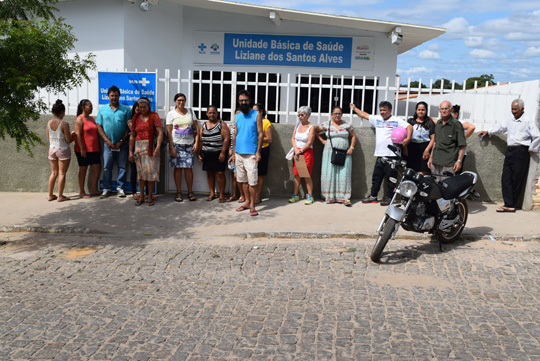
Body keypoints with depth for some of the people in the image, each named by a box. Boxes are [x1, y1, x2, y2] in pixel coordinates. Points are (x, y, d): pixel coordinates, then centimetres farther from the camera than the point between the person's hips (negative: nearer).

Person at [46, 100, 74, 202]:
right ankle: (60, 196, 5)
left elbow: (49, 137, 10)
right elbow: (68, 140, -15)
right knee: (62, 173, 2)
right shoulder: (64, 124, -17)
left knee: (54, 173, 15)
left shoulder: (49, 123, 1)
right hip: (63, 150, -6)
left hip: (52, 149, 6)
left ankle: (50, 195, 19)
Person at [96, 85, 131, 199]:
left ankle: (120, 188, 14)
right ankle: (106, 189, 12)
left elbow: (129, 127, -1)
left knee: (122, 166, 4)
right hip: (108, 144, 1)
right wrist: (107, 140, -7)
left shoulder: (126, 109, 2)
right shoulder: (103, 109, 7)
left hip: (122, 144, -1)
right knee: (107, 167, 3)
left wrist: (121, 141, -8)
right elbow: (99, 126, 5)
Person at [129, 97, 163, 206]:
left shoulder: (154, 116, 0)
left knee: (151, 171, -2)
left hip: (151, 147, -3)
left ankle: (150, 197, 8)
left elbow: (160, 133, -9)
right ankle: (141, 196, 14)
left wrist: (158, 147, -21)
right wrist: (130, 151, 7)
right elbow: (132, 136, 12)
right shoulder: (136, 118, 10)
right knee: (140, 172, 5)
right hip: (138, 147, 3)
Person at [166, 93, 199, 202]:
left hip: (189, 144, 1)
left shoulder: (190, 112, 10)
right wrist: (171, 148, -9)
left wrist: (196, 143, -1)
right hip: (177, 144, -1)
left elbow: (196, 128, 10)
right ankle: (178, 192, 9)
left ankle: (190, 192, 8)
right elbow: (169, 132, -1)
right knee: (178, 168, 1)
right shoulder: (171, 114, 3)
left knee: (188, 168, -1)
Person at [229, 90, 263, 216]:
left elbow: (260, 134, -5)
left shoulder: (256, 115, -2)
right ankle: (247, 202, 21)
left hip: (251, 153, -5)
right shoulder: (237, 116, 12)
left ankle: (252, 205, 1)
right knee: (243, 180, 11)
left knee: (252, 181, -6)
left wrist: (258, 152, -12)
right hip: (238, 153, 5)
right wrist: (233, 153, 11)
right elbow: (235, 135, 15)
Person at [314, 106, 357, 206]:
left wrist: (351, 148, 1)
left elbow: (353, 136, 12)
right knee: (329, 174, -3)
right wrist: (322, 140, 7)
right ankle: (329, 196, 6)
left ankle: (344, 197, -6)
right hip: (330, 152, 0)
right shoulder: (326, 125, 5)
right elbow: (315, 131, 15)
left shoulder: (347, 125, 6)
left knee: (344, 174, -6)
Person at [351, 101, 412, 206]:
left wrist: (408, 138, -22)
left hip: (392, 155, -6)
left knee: (390, 178, 0)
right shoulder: (377, 119, 16)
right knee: (376, 177, 11)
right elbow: (365, 115, 26)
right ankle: (373, 196, 20)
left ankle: (388, 197, 8)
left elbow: (409, 127, -8)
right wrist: (355, 108, 30)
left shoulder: (396, 120, -1)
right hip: (380, 155, 6)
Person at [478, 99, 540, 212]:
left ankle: (511, 204, 2)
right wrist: (488, 132, 28)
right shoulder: (511, 121, 16)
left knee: (517, 180, -3)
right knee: (506, 178, 1)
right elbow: (501, 127, 31)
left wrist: (531, 149, -5)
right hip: (510, 151, 7)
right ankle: (509, 204, 2)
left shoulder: (528, 121, -5)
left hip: (521, 152, -7)